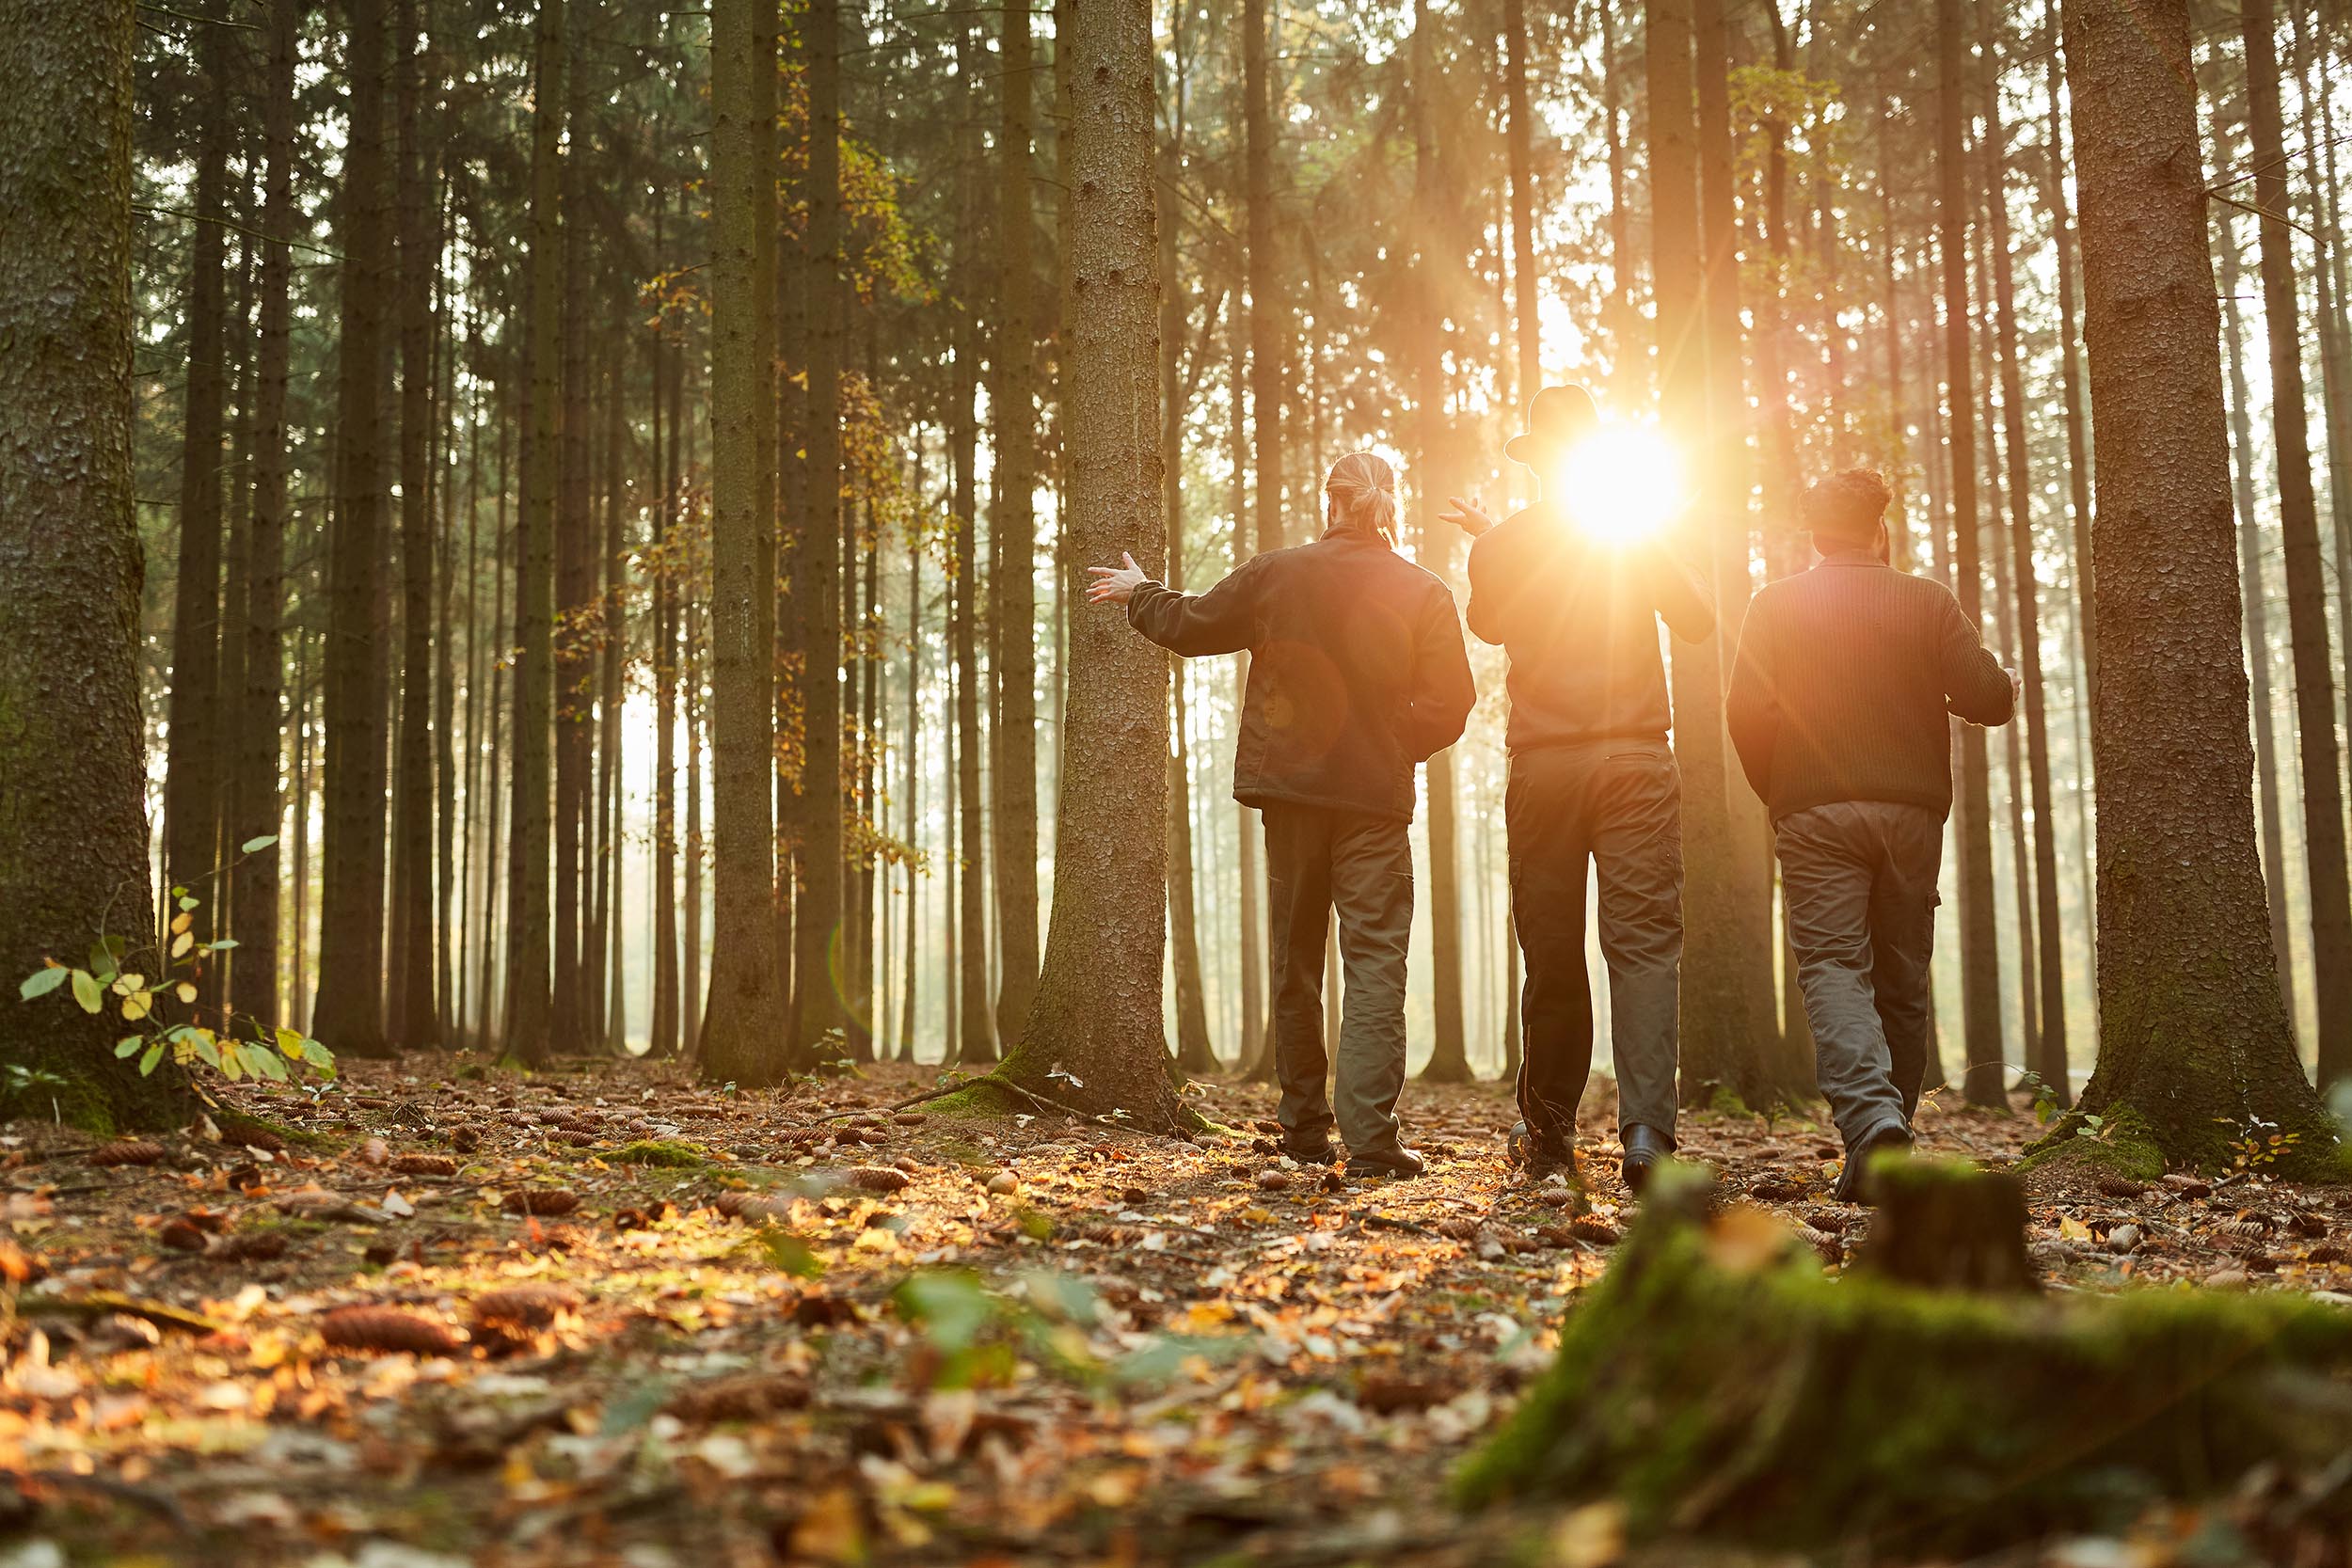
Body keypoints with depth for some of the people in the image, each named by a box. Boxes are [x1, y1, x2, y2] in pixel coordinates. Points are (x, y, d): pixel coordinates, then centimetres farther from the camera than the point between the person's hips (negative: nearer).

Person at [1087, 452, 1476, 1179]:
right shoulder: (1423, 593, -4)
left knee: (1295, 961, 13)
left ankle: (1304, 1126, 20)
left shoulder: (1278, 574, -2)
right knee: (1375, 961, -3)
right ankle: (1370, 1137, -13)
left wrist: (1139, 595, 28)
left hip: (1291, 791, 2)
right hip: (1376, 798, -2)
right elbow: (1450, 702, -7)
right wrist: (1394, 749, 10)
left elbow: (1190, 625, 8)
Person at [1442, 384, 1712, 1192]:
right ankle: (1646, 1130, -18)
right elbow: (1697, 620, 14)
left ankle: (1549, 1134, 18)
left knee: (1551, 951, 8)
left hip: (1542, 767, 1)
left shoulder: (1498, 547, 3)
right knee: (1645, 941, -5)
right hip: (1635, 758, -1)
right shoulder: (1636, 536, 2)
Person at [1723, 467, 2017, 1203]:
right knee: (1901, 978, 11)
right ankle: (1887, 1139, 16)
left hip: (1815, 813, -1)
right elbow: (1989, 697, -1)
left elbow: (1746, 709, -5)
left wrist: (1777, 792, 10)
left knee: (1832, 966, -6)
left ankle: (1869, 1114, -30)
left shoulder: (1777, 604, 4)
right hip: (1911, 811, 2)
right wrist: (2007, 687, 23)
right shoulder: (1929, 601, 6)